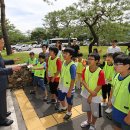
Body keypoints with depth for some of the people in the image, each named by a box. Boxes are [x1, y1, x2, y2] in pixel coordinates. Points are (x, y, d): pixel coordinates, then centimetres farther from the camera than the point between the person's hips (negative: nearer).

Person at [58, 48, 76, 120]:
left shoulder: (72, 66, -25)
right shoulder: (64, 63, -2)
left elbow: (73, 80, -21)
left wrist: (70, 91, -18)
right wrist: (59, 84, 13)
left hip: (69, 88, -7)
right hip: (62, 86, 8)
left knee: (69, 102, 16)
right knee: (61, 99, 27)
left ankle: (69, 113, 42)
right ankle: (64, 108, 56)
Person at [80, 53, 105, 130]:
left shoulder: (100, 72, -23)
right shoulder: (85, 69, -9)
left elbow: (99, 86, -18)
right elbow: (83, 81, -10)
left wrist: (91, 96, -14)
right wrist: (90, 90, -24)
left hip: (95, 96, -4)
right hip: (86, 93, 4)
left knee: (95, 112, 15)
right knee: (88, 109, 25)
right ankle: (88, 121, 52)